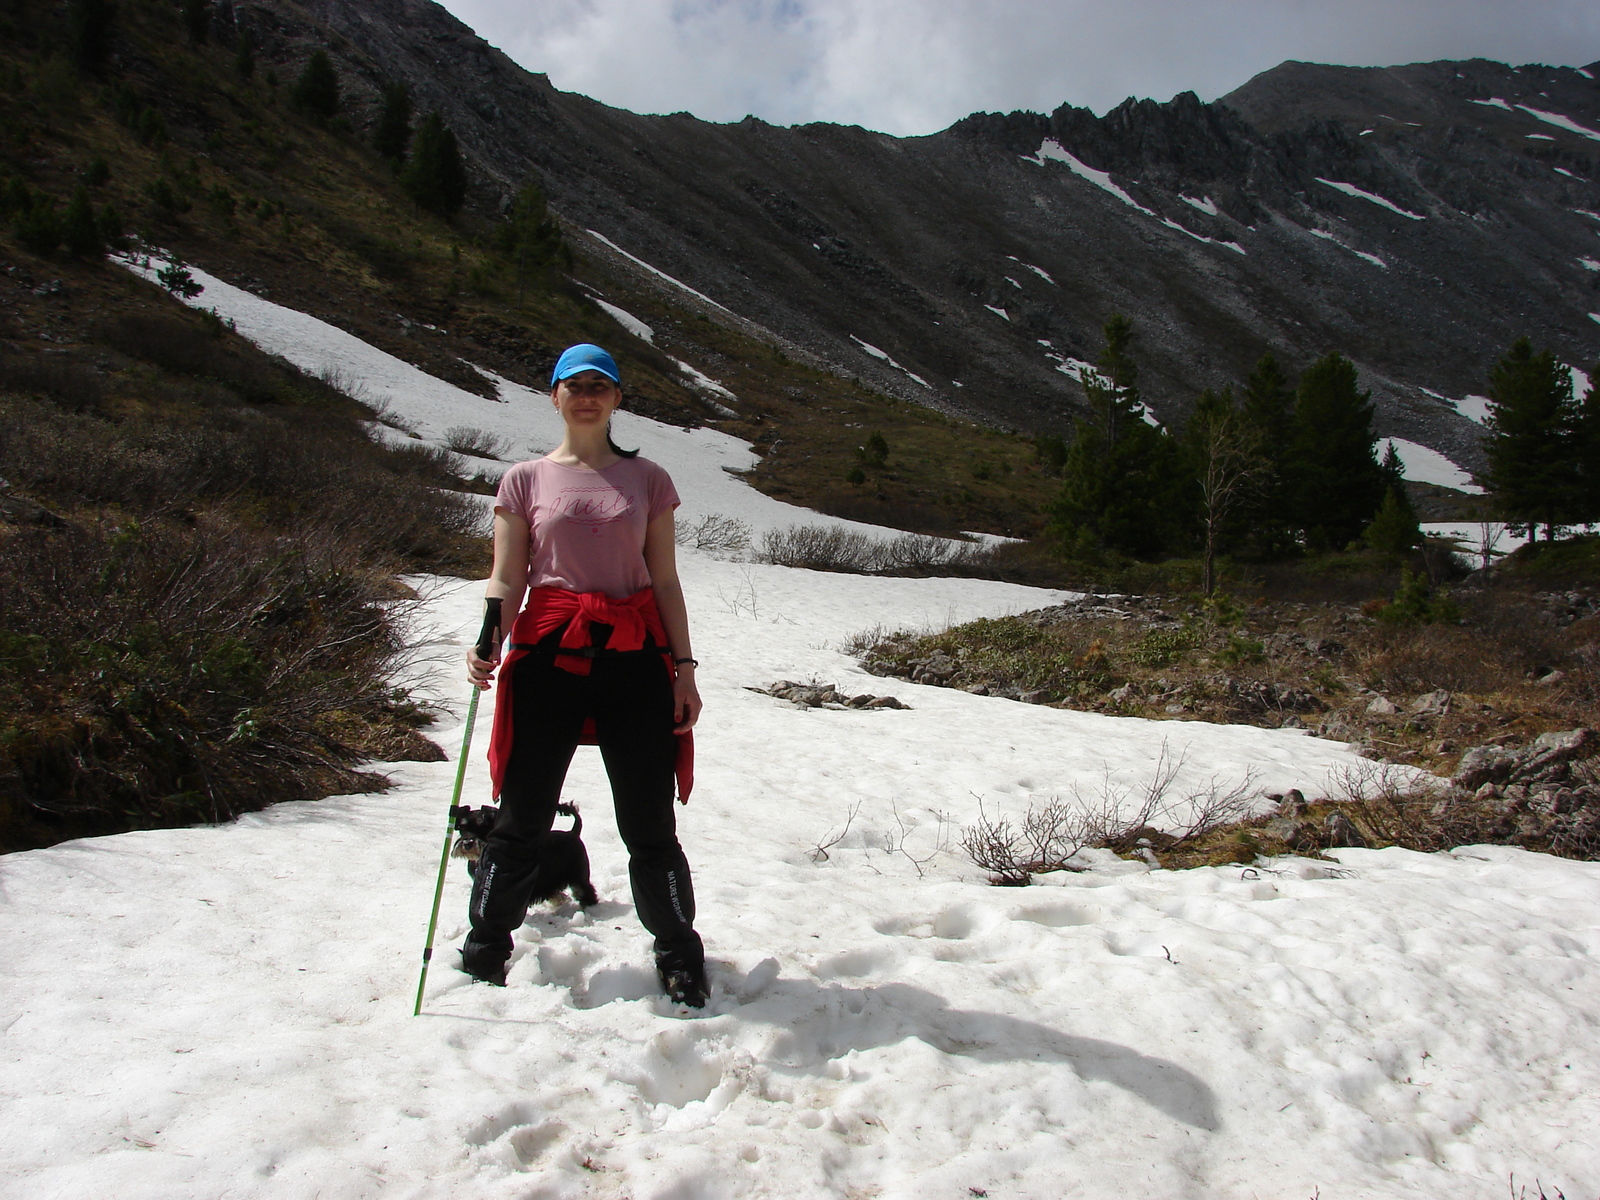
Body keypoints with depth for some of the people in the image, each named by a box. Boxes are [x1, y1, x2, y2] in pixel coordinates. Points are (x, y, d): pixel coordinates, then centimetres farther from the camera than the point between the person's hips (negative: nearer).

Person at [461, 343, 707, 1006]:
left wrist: (683, 666, 3)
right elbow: (507, 578, 4)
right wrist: (487, 640, -14)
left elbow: (666, 581, 10)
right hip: (549, 653, 0)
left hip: (635, 655, 0)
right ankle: (483, 960, 22)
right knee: (523, 819, 3)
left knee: (649, 825, 2)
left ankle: (680, 961, 20)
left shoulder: (647, 479, 11)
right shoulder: (526, 479, 9)